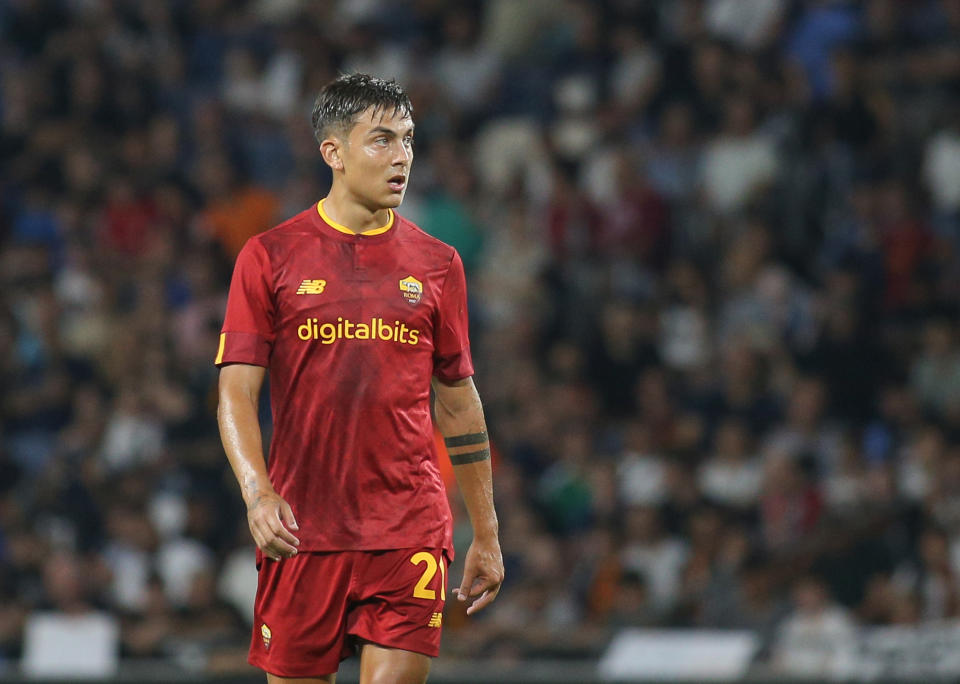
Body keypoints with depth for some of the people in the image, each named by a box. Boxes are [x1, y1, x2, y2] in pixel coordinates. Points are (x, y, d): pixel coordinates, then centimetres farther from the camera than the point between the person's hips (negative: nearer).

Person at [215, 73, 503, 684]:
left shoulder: (437, 265, 9)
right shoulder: (270, 257, 2)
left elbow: (459, 404, 15)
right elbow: (237, 393, -2)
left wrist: (487, 535, 13)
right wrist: (257, 492, -20)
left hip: (411, 535, 1)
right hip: (300, 534, -1)